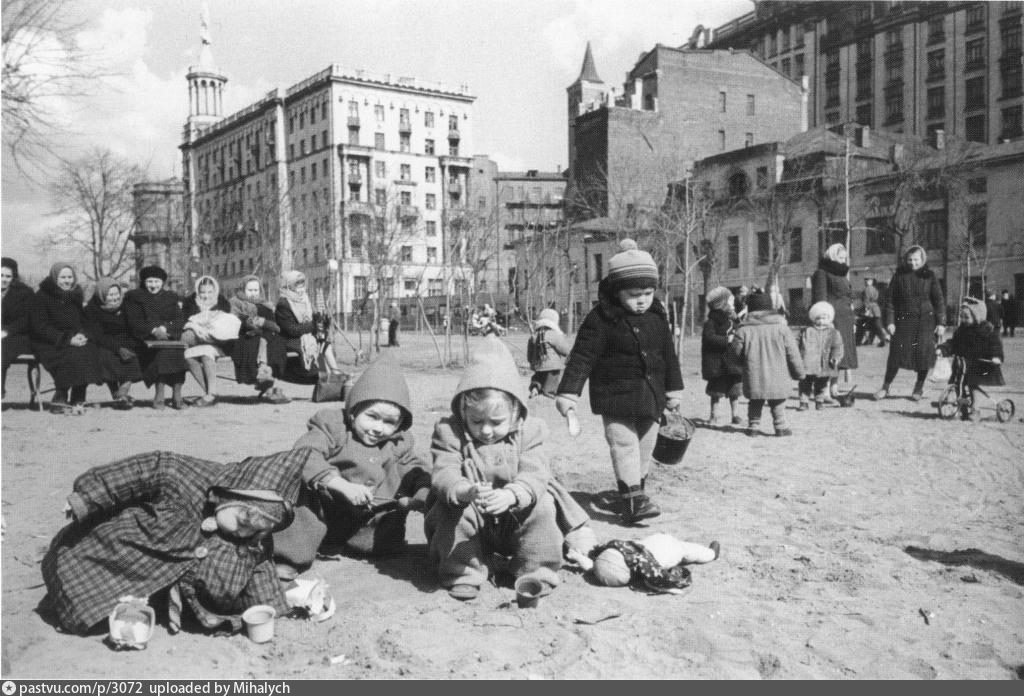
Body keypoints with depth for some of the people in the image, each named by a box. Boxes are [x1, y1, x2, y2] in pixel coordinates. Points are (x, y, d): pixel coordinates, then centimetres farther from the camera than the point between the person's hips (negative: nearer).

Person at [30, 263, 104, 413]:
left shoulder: (76, 294, 12)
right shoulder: (42, 296, -4)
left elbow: (85, 321, 15)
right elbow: (40, 327, -11)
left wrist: (82, 335, -9)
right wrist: (67, 339, -22)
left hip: (73, 340, 5)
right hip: (48, 344, -5)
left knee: (91, 351, -27)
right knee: (72, 356, -33)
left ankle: (77, 400, -22)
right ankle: (59, 400, -21)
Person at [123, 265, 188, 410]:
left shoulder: (171, 297, 21)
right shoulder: (134, 297, 14)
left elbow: (180, 320, 8)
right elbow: (134, 322, 1)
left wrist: (165, 328, -13)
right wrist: (153, 330, -17)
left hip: (170, 336, 2)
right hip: (146, 340, -2)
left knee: (178, 349, -32)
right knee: (163, 350, -34)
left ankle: (177, 395, -31)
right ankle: (159, 395, -33)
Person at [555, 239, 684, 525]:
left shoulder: (657, 316, 5)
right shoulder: (601, 319, -13)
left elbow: (669, 354, 15)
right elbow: (582, 357, -15)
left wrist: (674, 390, 17)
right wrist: (568, 393, -22)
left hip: (650, 395, 6)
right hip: (616, 396, -6)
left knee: (645, 447, 13)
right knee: (624, 445, -12)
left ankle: (637, 490, 28)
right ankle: (632, 499, -12)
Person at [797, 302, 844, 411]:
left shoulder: (833, 333, 3)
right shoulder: (806, 331, 4)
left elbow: (838, 347, 1)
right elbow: (801, 346, 8)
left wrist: (836, 357, -13)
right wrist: (799, 358, 2)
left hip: (824, 366, 0)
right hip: (807, 365, 0)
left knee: (821, 385, 12)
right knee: (805, 384, 0)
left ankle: (819, 401, 27)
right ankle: (804, 402, 8)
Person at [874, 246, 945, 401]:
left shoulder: (929, 276, 3)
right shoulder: (899, 275, 3)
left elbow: (938, 300, 4)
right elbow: (890, 299, 3)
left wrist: (941, 323, -2)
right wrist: (889, 321, -4)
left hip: (925, 320, 0)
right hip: (903, 320, 0)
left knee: (924, 352, -2)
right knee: (896, 352, -4)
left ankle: (919, 388, 15)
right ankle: (885, 387, 8)